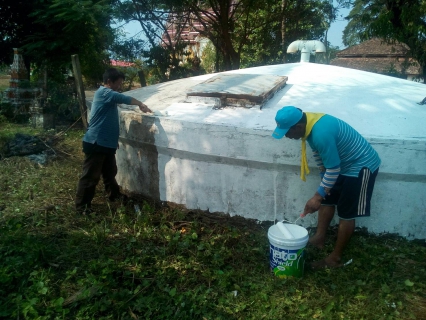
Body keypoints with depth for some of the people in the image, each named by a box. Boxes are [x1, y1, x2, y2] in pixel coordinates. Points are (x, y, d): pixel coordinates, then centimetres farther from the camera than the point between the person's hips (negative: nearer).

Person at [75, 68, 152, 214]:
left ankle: (114, 195, 39)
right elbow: (125, 99, -20)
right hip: (95, 143, -10)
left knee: (110, 172, 23)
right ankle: (81, 206, 7)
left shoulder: (109, 95, 19)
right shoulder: (103, 92, -14)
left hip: (107, 143, 10)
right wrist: (141, 104, -6)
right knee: (90, 176, -3)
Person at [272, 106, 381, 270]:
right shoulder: (310, 124, -5)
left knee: (346, 213, 0)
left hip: (361, 166, -9)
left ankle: (336, 257, 13)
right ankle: (319, 238, 33)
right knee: (327, 199, 16)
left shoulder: (321, 133, -34)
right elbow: (319, 152, 9)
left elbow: (333, 169, -27)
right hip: (343, 164, 9)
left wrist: (317, 196, -21)